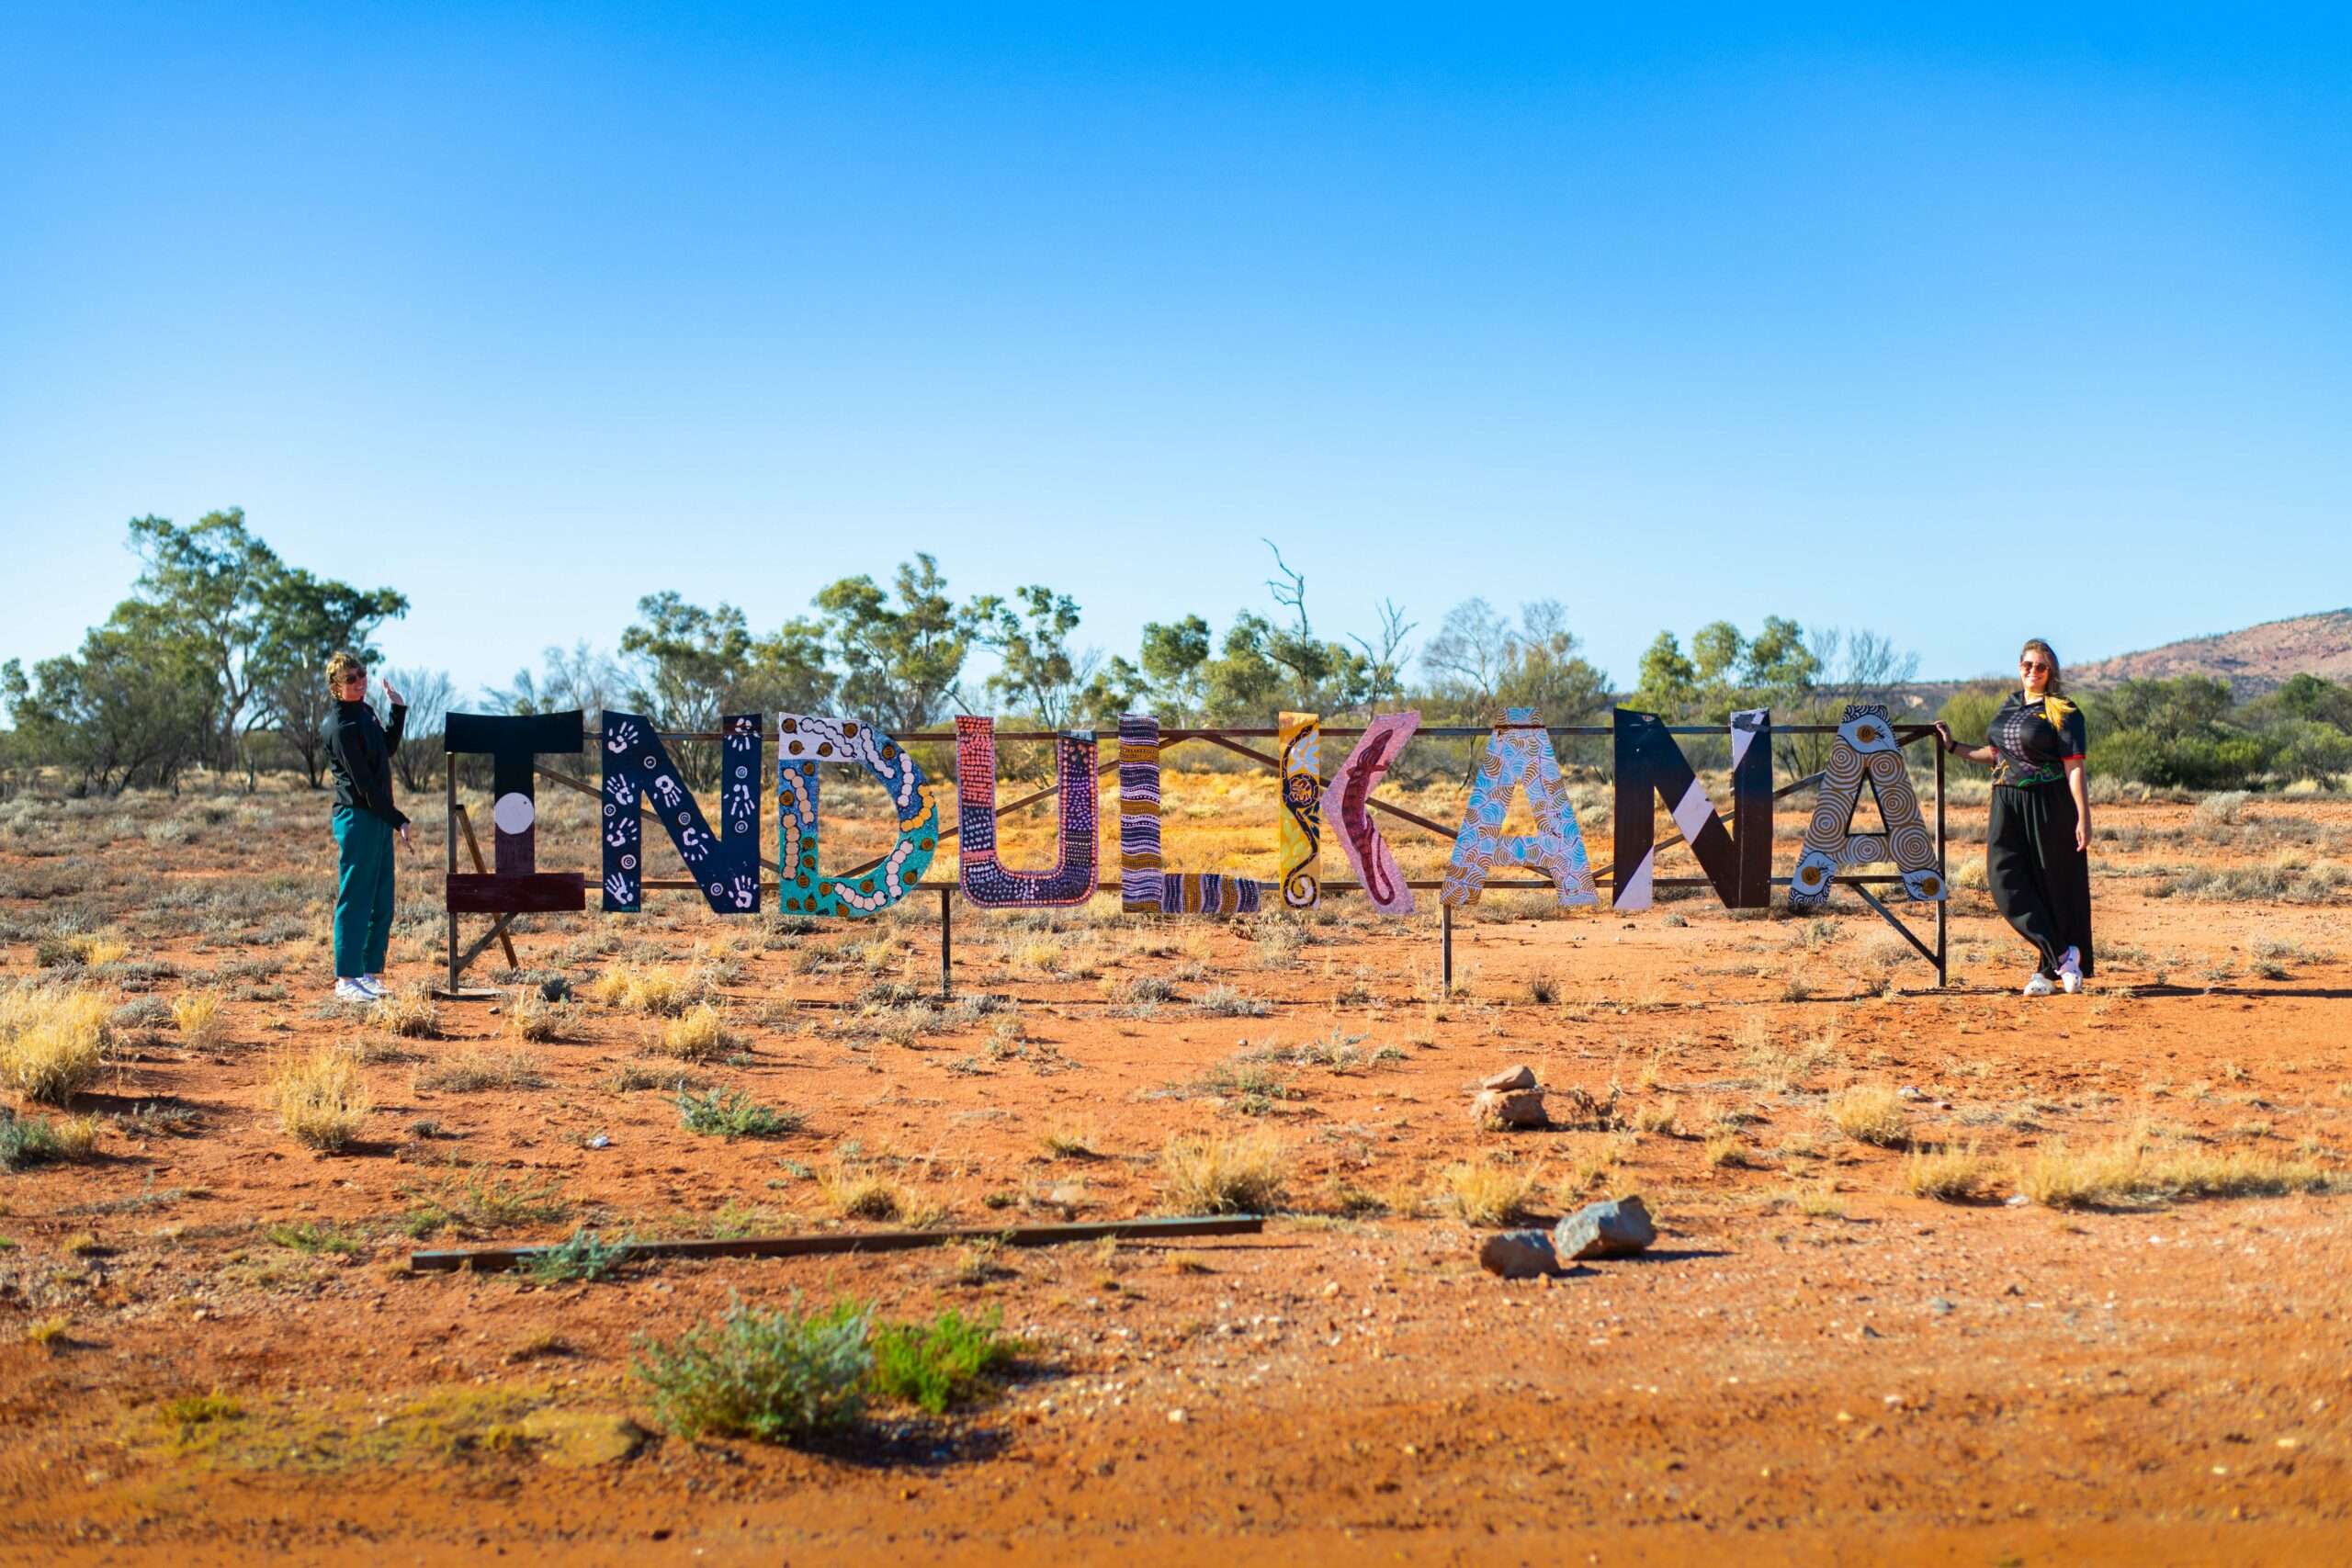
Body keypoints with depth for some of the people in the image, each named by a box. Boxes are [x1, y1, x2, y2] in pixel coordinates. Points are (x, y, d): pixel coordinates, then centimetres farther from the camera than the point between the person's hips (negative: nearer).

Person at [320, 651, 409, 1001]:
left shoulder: (365, 712, 13)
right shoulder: (341, 727, -15)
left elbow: (389, 749, 29)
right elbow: (364, 784, -17)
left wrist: (398, 710, 19)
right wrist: (397, 820, -15)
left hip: (379, 818, 9)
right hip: (357, 818, -9)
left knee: (381, 904, 11)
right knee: (354, 900, -6)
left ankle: (371, 974, 18)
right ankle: (346, 979, -2)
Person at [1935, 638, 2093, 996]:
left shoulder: (2062, 712, -7)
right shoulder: (2010, 705, 13)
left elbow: (2074, 767, -12)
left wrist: (2083, 818, -17)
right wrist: (1953, 746, 24)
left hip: (2048, 807, -6)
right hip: (2007, 806, 6)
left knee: (2052, 886, 1)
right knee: (2005, 880, -6)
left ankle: (2049, 970, 9)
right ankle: (2062, 954, -2)